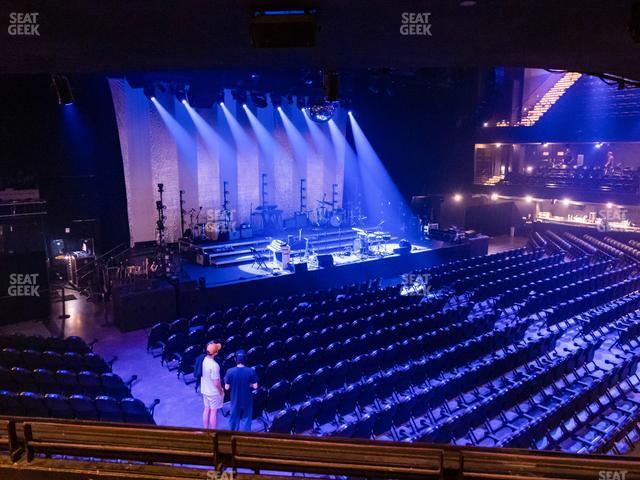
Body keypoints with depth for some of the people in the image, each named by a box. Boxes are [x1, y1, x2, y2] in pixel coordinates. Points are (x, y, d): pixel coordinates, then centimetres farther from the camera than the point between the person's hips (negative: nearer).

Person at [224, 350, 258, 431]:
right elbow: (255, 386, -11)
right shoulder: (251, 371, -15)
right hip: (247, 400, 0)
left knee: (234, 419, 19)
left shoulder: (230, 371, -15)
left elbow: (227, 387, -9)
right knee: (246, 419, 15)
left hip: (235, 400, 1)